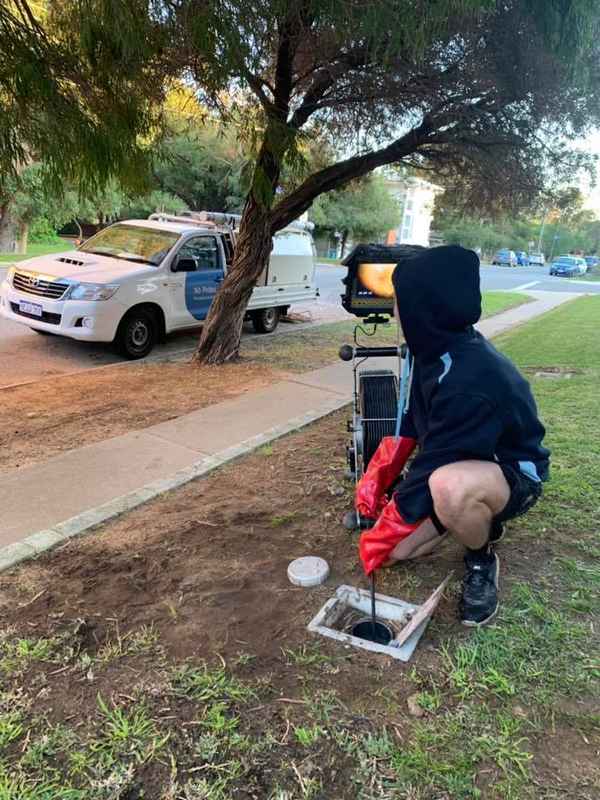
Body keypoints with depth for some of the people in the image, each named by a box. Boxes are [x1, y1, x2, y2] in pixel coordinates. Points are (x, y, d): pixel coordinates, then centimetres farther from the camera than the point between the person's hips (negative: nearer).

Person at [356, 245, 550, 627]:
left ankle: (482, 561, -9)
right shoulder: (438, 348, -7)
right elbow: (411, 421, 4)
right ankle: (481, 519, 19)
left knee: (449, 487, -43)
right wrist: (377, 475, -5)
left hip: (514, 473, -8)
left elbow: (437, 463, -30)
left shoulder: (470, 379, -35)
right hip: (459, 461, 8)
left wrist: (385, 531, -19)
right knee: (394, 550, -3)